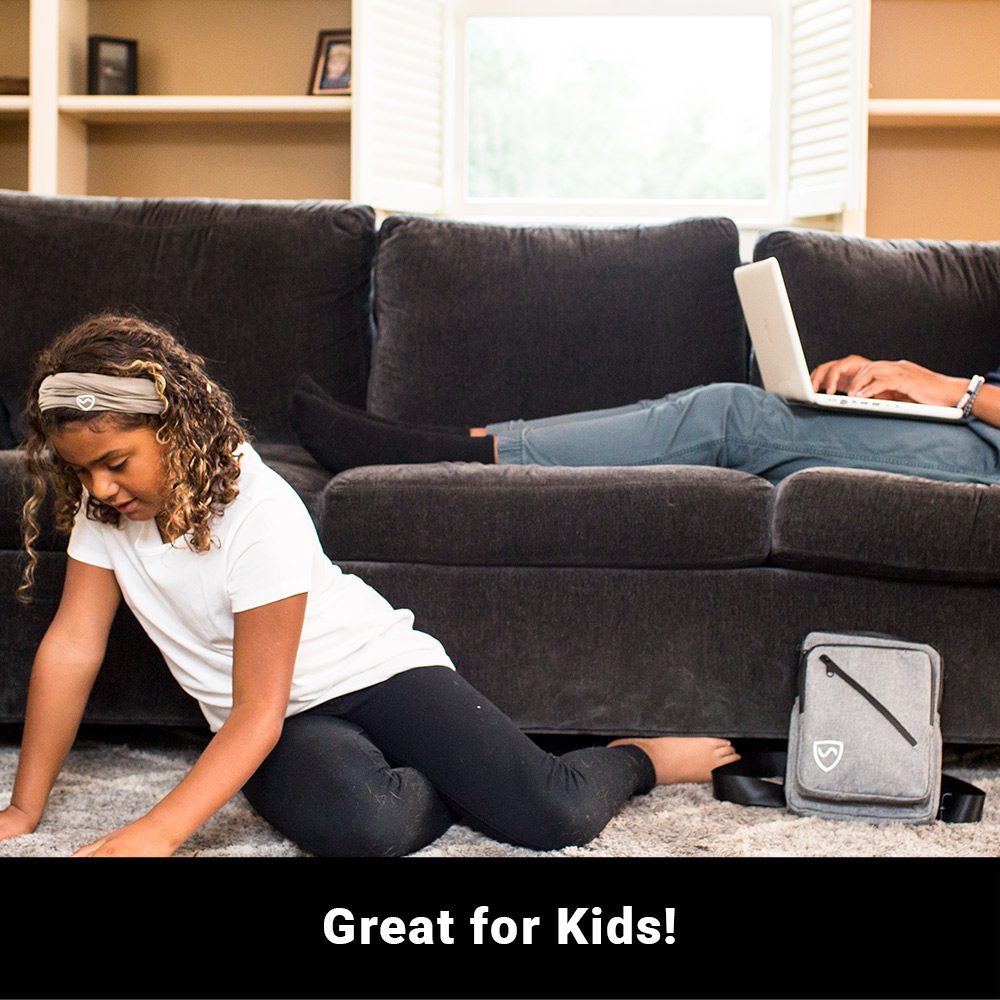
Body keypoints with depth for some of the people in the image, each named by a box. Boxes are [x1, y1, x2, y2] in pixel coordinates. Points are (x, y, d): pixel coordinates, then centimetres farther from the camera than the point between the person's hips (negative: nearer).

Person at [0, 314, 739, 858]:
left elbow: (258, 712, -27)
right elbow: (72, 647, -4)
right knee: (356, 823, -35)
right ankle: (464, 789, -1)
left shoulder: (260, 509, -25)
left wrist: (157, 832, -37)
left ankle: (633, 760, 15)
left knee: (556, 814, -22)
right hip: (279, 727, 4)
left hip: (373, 668, -4)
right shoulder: (104, 507, -6)